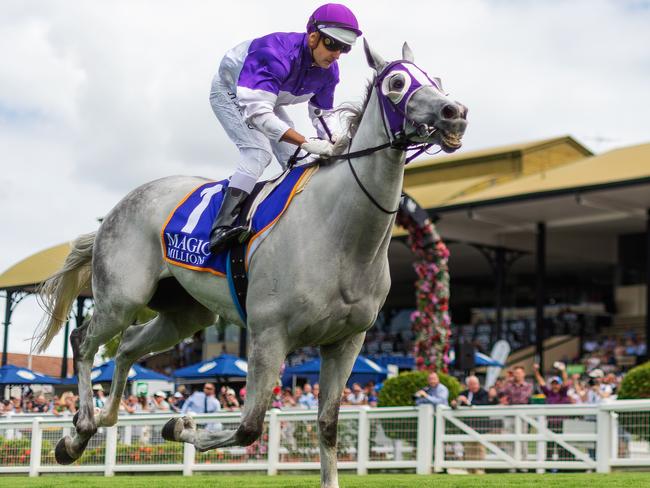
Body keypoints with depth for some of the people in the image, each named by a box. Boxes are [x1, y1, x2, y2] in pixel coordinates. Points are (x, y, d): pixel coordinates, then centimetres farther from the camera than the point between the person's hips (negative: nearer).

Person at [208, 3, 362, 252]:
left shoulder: (328, 70, -16)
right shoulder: (277, 55, -42)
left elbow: (323, 113, 0)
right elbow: (256, 112, -48)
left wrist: (334, 140, -23)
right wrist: (306, 142, -52)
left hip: (266, 99, 8)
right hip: (230, 93, -8)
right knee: (259, 152, -27)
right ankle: (221, 228, -38)